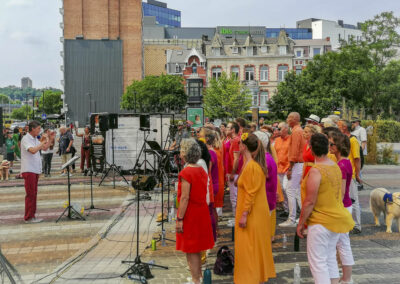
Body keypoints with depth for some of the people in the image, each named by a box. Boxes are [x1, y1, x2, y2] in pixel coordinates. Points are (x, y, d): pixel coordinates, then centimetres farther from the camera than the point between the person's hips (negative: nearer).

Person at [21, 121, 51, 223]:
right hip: (28, 170, -9)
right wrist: (43, 143, -18)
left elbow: (44, 148, 19)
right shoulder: (26, 139, -13)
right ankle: (28, 217, -3)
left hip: (35, 170, 9)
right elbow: (33, 150, -28)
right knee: (30, 194, -7)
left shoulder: (35, 139, 15)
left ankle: (32, 215, 16)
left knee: (34, 194, 11)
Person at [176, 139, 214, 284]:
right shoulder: (202, 170, 6)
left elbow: (185, 198, -22)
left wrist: (179, 219, -19)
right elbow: (204, 193, 10)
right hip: (202, 212, 8)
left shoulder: (186, 172, -18)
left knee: (190, 251, 2)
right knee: (197, 248, 20)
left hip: (190, 214, -8)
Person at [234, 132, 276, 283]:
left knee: (249, 248, -2)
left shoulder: (250, 166, -20)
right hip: (259, 212, 10)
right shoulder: (257, 164, 9)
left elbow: (250, 193, -22)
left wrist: (244, 215, -21)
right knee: (258, 246, 17)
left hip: (252, 214, -10)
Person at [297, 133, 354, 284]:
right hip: (337, 219, 8)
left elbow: (310, 202, -20)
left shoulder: (315, 171, -20)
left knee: (317, 261, -1)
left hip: (321, 221, -8)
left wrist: (300, 223, -10)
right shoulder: (335, 166, 5)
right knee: (330, 257, 19)